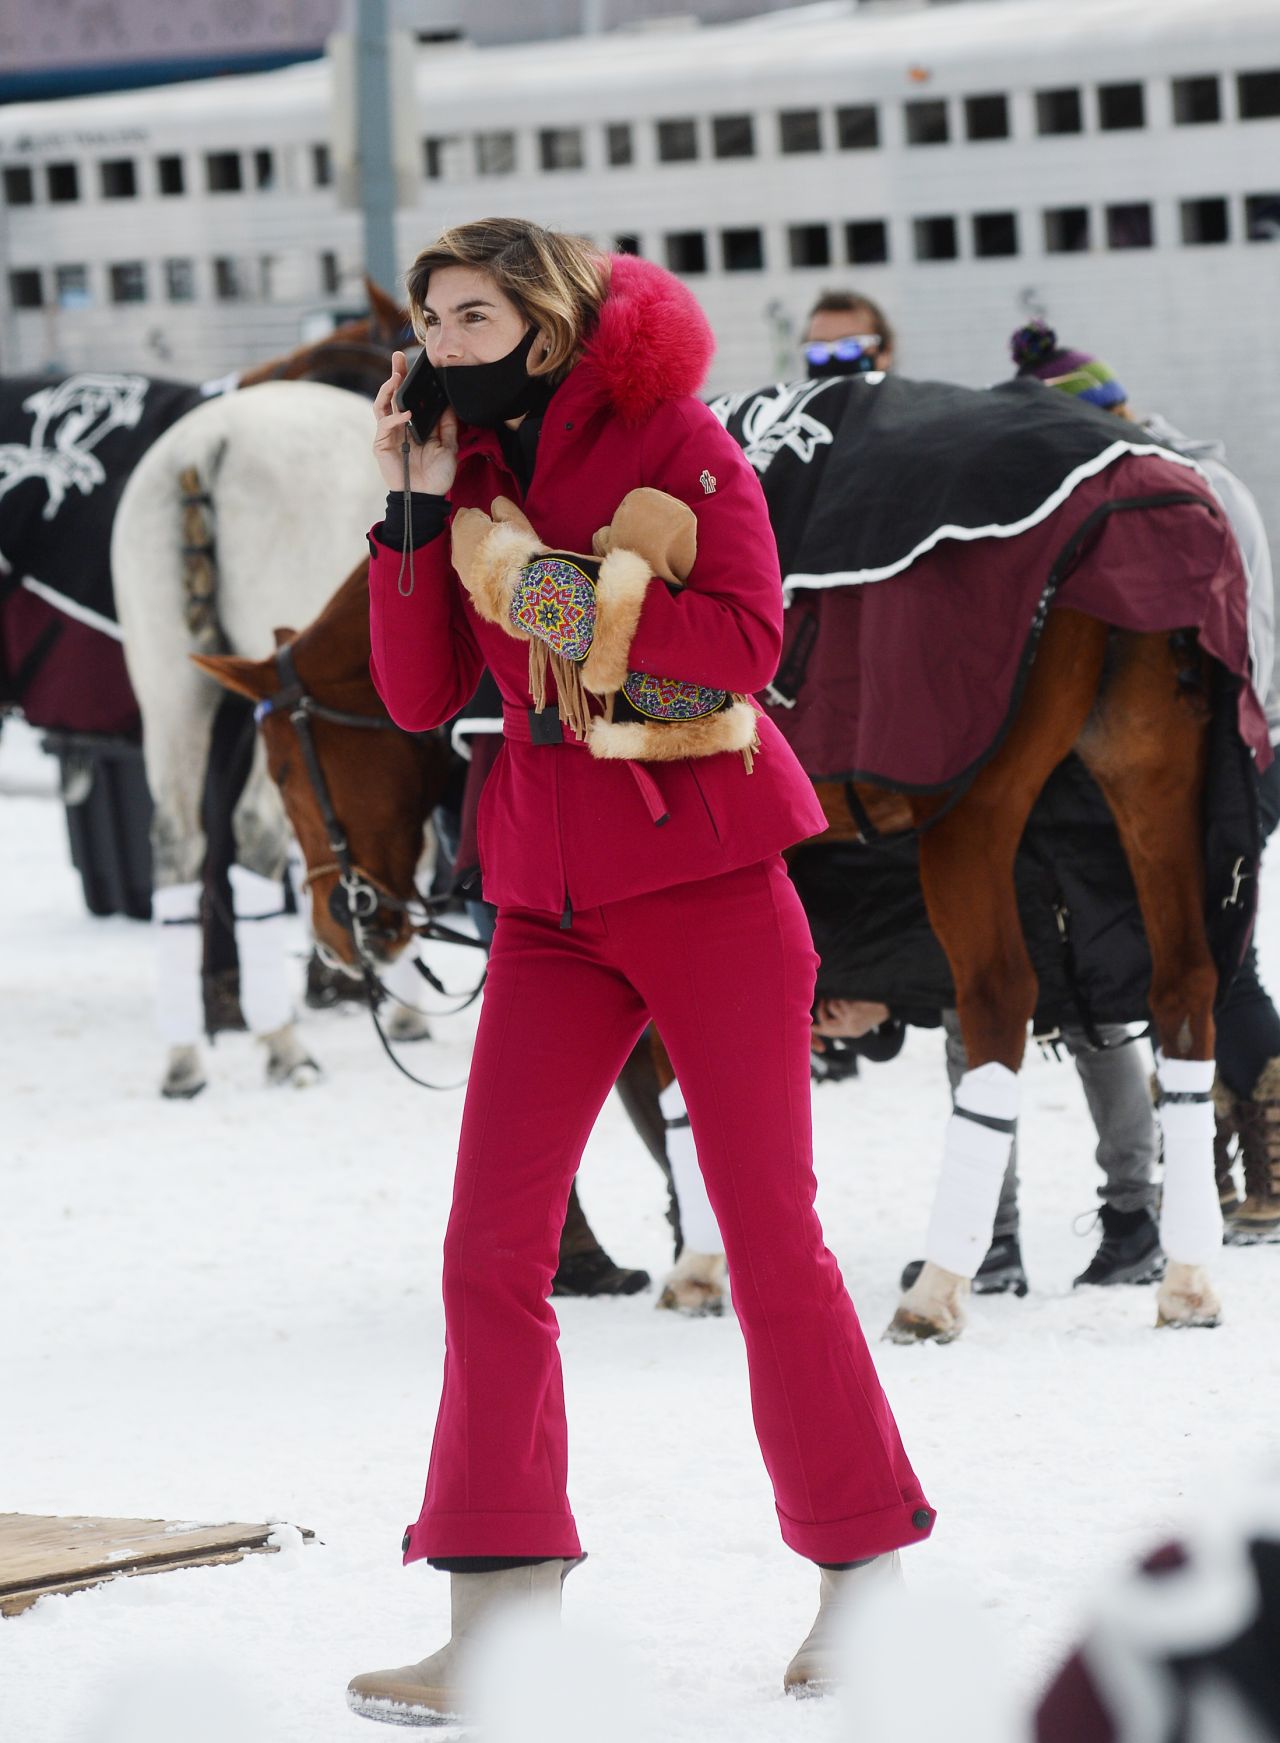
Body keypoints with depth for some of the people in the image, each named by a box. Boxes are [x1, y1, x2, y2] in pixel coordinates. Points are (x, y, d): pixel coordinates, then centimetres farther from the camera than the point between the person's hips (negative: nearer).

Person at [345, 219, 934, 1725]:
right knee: (492, 1245, -5)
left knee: (769, 1234, 1)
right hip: (552, 898, 5)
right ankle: (496, 1625, -4)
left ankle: (862, 1574, 15)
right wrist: (410, 513, -7)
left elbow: (744, 641, -16)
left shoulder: (673, 441, -5)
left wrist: (556, 589, -18)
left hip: (706, 879, -4)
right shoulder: (466, 472, 9)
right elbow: (418, 696, 1)